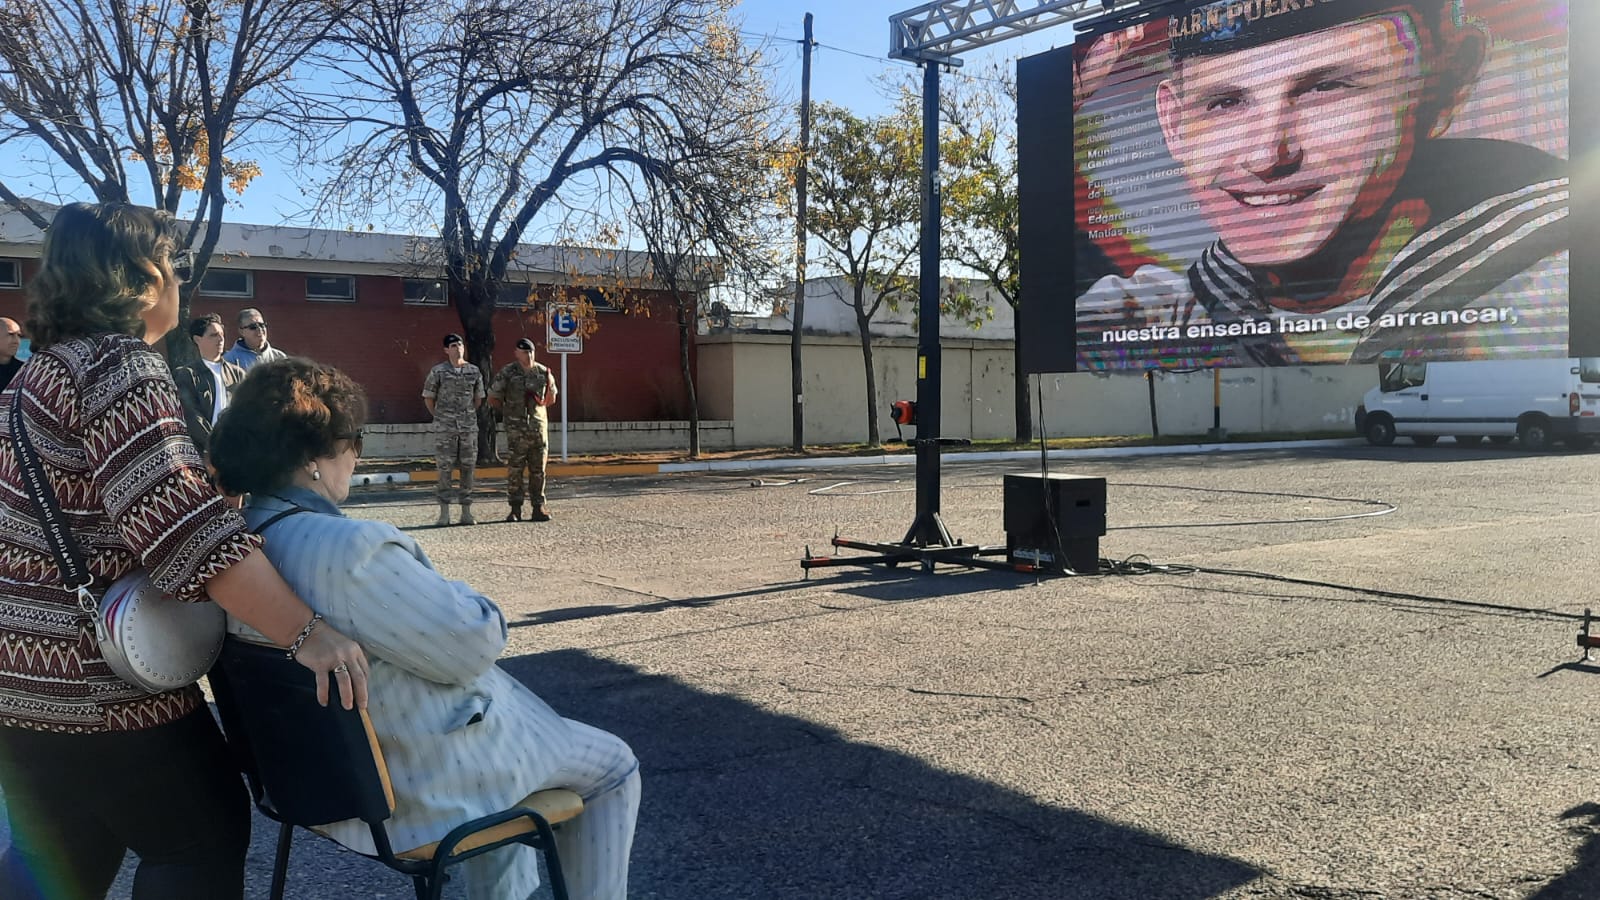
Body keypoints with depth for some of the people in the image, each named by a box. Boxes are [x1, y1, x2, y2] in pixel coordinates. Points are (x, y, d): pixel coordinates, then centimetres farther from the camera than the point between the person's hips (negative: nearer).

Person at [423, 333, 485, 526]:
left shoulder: (474, 371, 7)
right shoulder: (438, 371, -1)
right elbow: (428, 397, 6)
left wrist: (468, 416, 13)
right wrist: (439, 417, 8)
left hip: (469, 426, 3)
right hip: (444, 428, -3)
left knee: (468, 468, 4)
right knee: (445, 469, -2)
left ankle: (466, 512, 11)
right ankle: (444, 513, 4)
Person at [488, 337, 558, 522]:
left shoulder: (544, 372, 7)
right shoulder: (506, 373, -4)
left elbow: (551, 398, 22)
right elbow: (492, 399, 4)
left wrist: (537, 407, 12)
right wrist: (509, 411, 12)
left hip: (539, 426, 3)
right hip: (516, 430, -3)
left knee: (538, 470, 5)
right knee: (515, 469, -2)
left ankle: (539, 507, 11)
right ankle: (515, 509, 4)